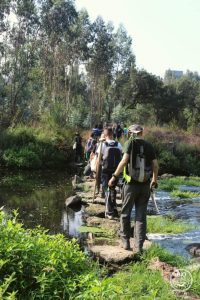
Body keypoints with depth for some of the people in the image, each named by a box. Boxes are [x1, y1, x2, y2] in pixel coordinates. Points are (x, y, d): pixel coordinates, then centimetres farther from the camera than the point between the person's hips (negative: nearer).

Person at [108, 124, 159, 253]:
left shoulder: (132, 143, -6)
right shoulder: (149, 146, 4)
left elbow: (124, 161, -16)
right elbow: (155, 165, 3)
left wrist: (114, 176, -10)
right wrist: (154, 180, 18)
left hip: (131, 184, -3)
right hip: (145, 185, 3)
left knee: (126, 213, 13)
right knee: (141, 215, 8)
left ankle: (126, 241, 21)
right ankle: (139, 245, 8)